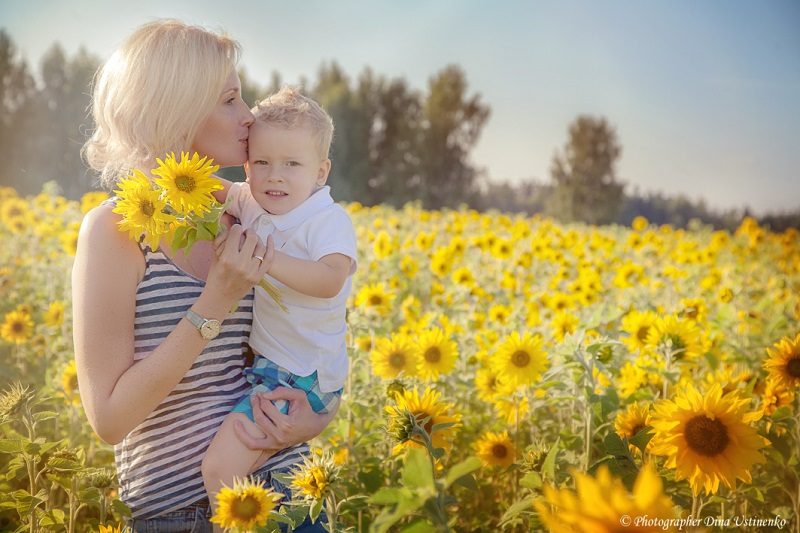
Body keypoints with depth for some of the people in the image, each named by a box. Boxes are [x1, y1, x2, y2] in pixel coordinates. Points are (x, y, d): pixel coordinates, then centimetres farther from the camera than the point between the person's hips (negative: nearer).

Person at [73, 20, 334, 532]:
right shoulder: (116, 230, -13)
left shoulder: (243, 222, 3)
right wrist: (214, 304, -20)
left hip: (288, 487, 4)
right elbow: (110, 419, -16)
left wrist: (315, 419, -11)